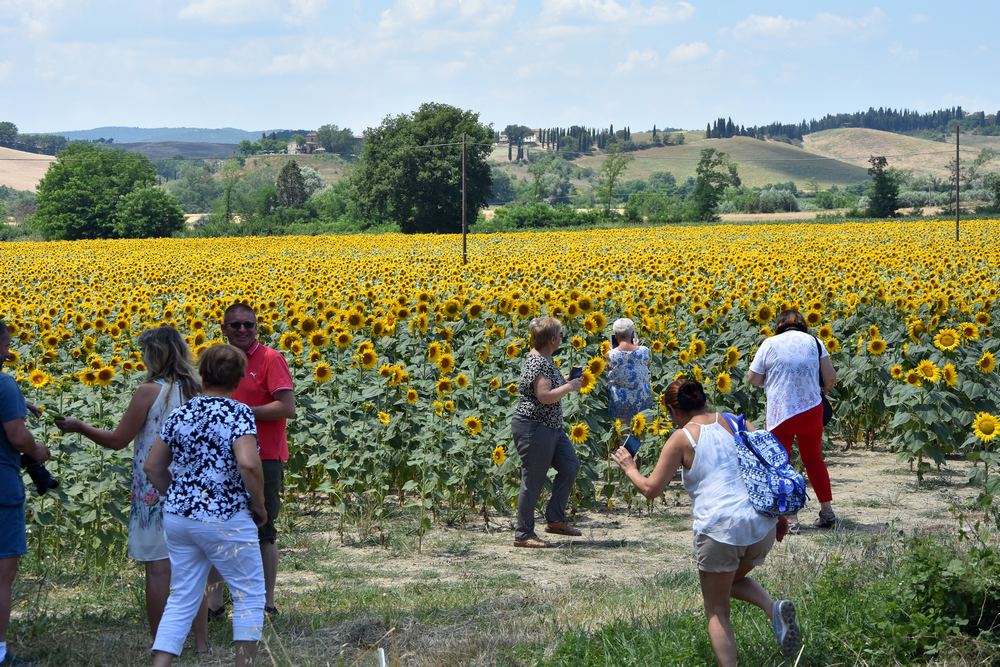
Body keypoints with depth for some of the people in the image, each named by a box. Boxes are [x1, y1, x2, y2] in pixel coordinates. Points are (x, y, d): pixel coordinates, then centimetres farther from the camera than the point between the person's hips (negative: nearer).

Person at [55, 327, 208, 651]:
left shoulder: (150, 391, -12)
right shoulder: (197, 391, 4)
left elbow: (118, 440, -6)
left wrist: (78, 427, 7)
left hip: (155, 489, -5)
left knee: (157, 567, 0)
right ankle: (201, 641, 14)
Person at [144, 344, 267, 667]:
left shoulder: (179, 415, 6)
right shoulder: (238, 413, -11)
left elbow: (152, 466, 11)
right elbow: (248, 464, -25)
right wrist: (259, 506, -11)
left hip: (177, 518, 6)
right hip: (225, 520, -6)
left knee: (181, 599, 11)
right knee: (250, 594, 10)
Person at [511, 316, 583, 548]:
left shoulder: (544, 359, 11)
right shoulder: (538, 362, -20)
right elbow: (545, 396, -28)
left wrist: (566, 380, 10)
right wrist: (569, 387, -16)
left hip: (551, 427, 11)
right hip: (533, 429, -11)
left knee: (570, 466, 12)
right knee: (533, 482, -3)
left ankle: (555, 520, 18)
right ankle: (523, 535, 5)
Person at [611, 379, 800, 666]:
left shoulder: (681, 439, 0)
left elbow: (651, 489, 1)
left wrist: (629, 467, 20)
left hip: (720, 529, -5)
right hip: (762, 523, 5)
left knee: (717, 611, 11)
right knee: (734, 579, 32)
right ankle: (774, 608, 3)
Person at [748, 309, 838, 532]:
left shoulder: (769, 344, -3)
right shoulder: (815, 343, 2)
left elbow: (753, 379, -1)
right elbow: (830, 378, 0)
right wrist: (822, 390, 20)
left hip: (780, 414, -3)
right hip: (811, 410, 3)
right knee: (814, 460, 21)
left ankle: (790, 517, 3)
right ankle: (827, 512, 23)